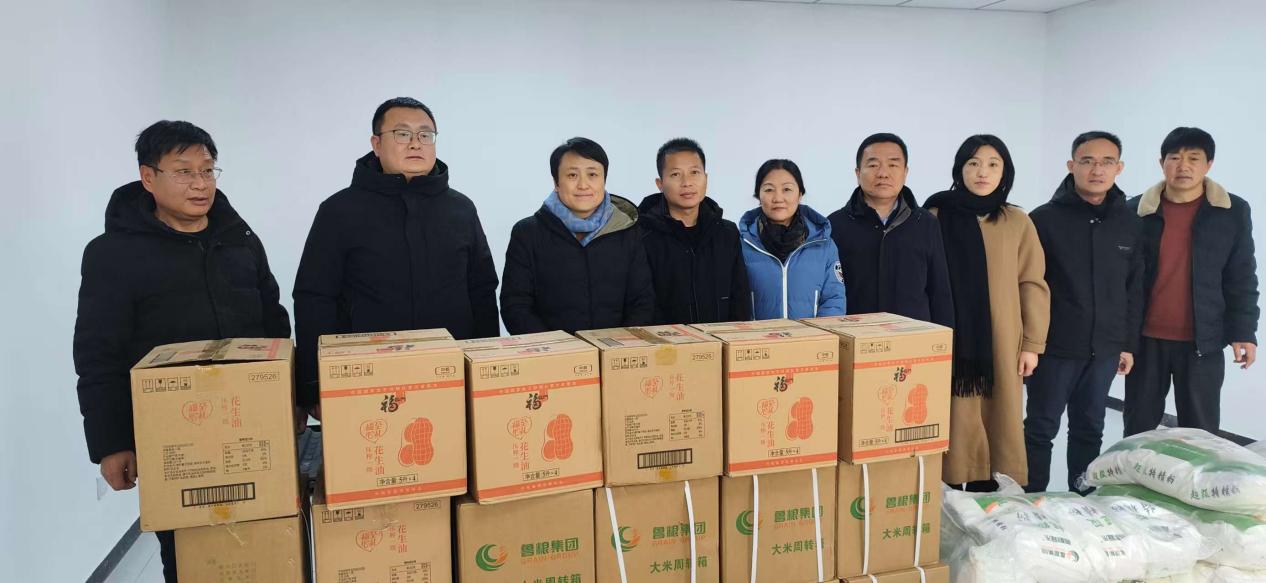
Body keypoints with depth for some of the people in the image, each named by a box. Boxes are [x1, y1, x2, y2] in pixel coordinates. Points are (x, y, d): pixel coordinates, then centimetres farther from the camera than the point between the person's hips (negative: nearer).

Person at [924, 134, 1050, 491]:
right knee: (955, 424, 0)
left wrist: (1033, 343, 2)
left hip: (1002, 344, 2)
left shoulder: (1018, 222, 4)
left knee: (1000, 423, 7)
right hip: (950, 341, -2)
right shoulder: (936, 217, -1)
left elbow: (1033, 285, 6)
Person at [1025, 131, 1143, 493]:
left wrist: (1128, 344, 10)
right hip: (1054, 347, -4)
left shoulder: (1130, 224, 6)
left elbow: (1134, 289, 11)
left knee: (1090, 429, 14)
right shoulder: (1044, 219, -6)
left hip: (1104, 349, 4)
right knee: (1041, 428, 4)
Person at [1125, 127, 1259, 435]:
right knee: (1138, 426, 11)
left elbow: (1242, 279, 3)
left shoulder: (1234, 212, 0)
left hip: (1203, 341, 0)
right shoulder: (1136, 211, -1)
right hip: (1145, 339, 0)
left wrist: (1243, 331, -2)